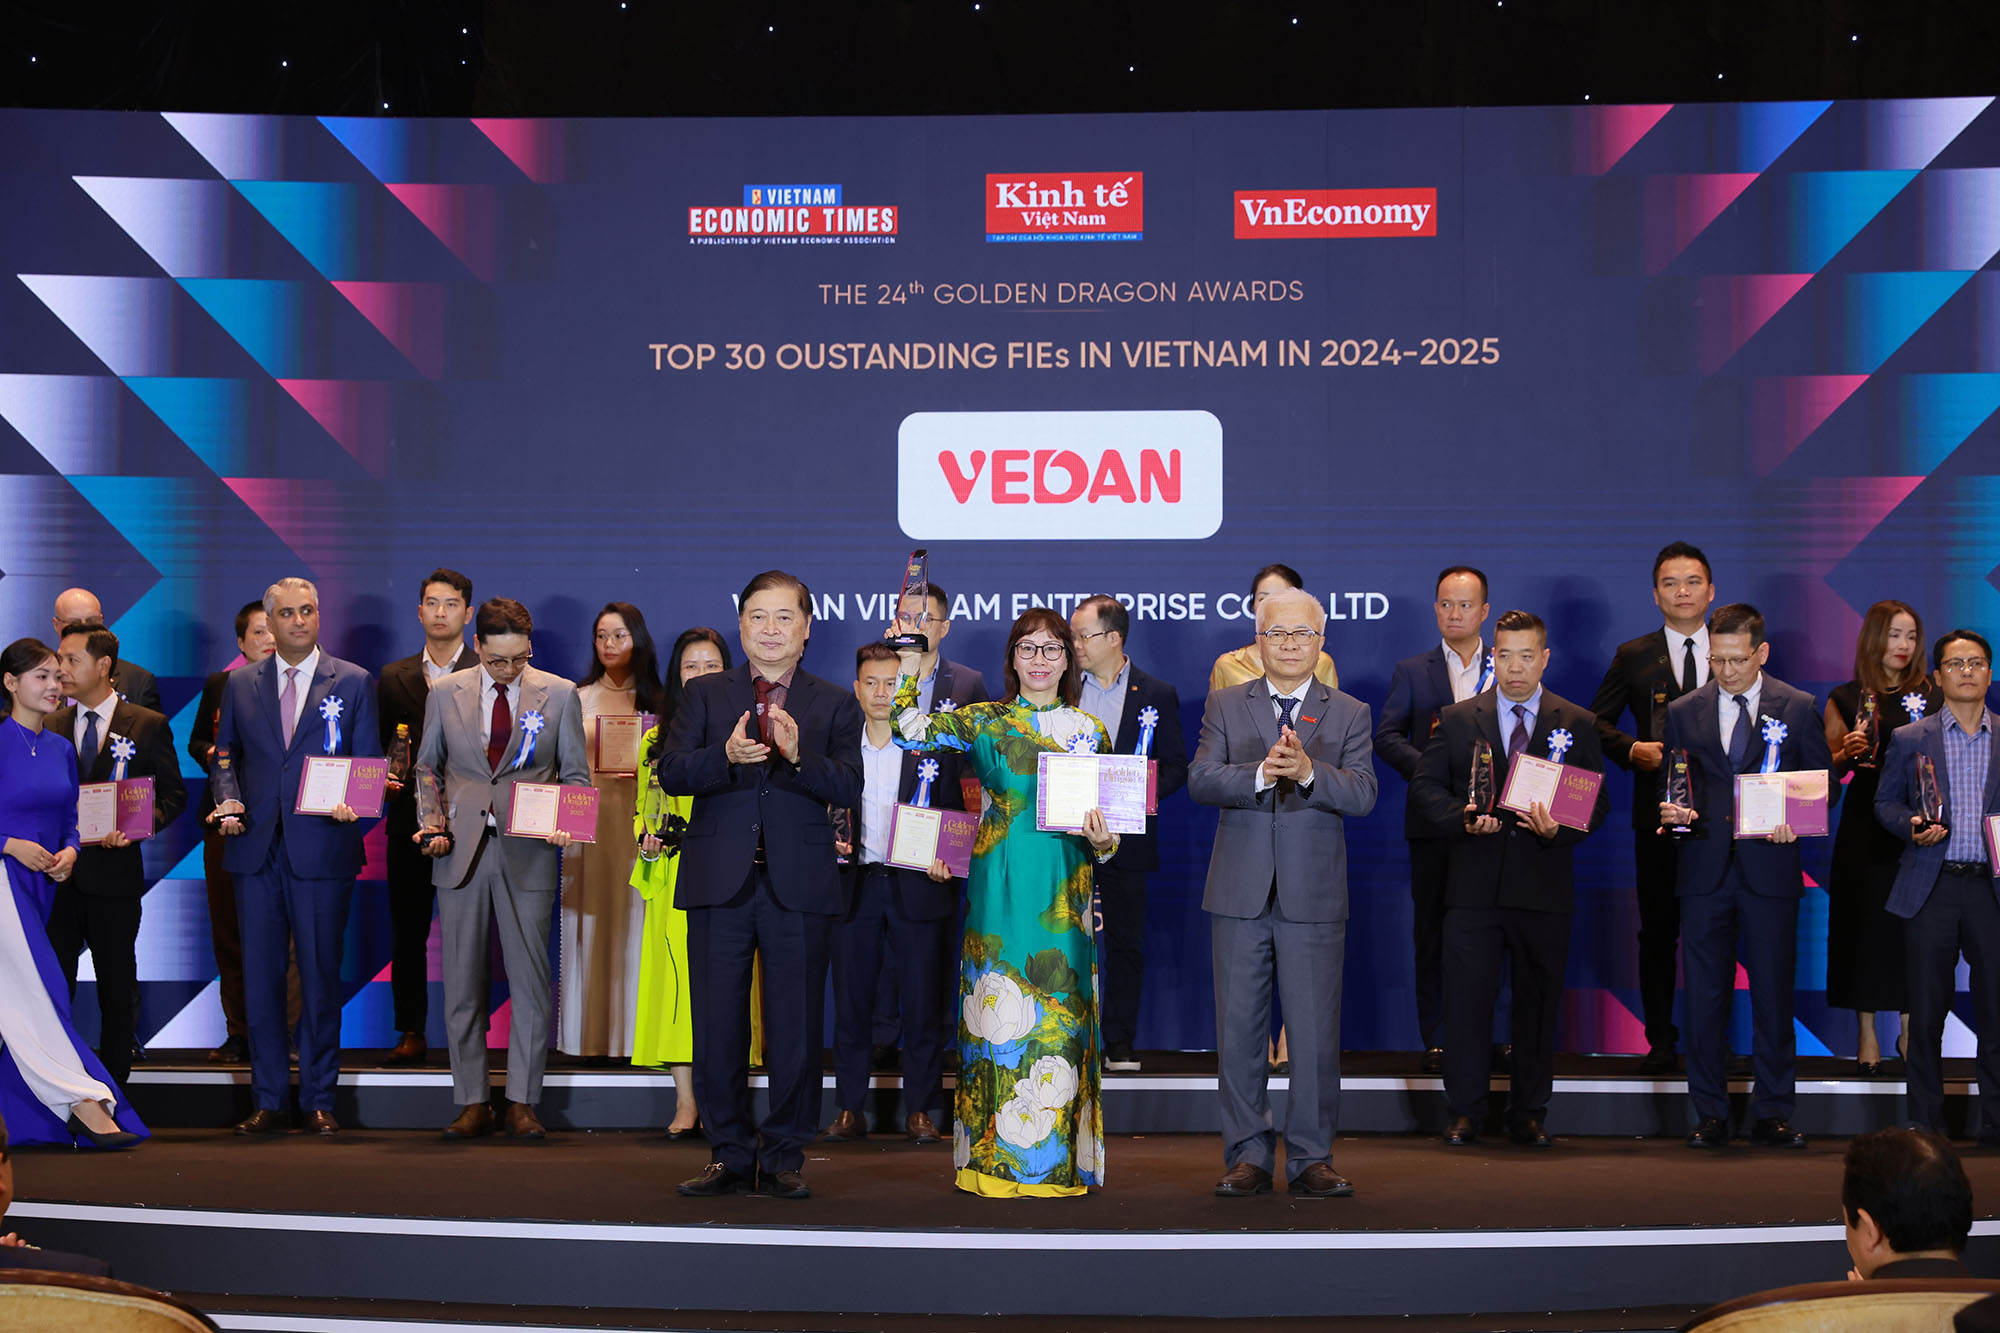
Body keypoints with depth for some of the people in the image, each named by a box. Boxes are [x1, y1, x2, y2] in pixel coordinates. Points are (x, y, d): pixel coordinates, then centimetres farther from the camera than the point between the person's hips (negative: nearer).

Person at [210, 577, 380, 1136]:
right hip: (256, 850, 2)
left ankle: (319, 1101, 10)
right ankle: (267, 1101, 13)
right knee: (260, 977, 4)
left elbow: (369, 764, 4)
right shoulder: (240, 683, 12)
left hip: (322, 849, -2)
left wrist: (354, 805, -15)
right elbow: (225, 754, 18)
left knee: (320, 978, 1)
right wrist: (228, 801, 0)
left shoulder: (353, 682, 5)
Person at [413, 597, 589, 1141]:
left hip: (529, 855, -1)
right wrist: (431, 823, -1)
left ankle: (522, 1104, 6)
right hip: (460, 853, 2)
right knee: (462, 983, 4)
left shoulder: (560, 695, 4)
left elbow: (576, 775, 7)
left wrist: (563, 825, -11)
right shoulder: (444, 694, 8)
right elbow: (427, 768, 15)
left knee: (530, 981, -2)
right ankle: (472, 1103, 12)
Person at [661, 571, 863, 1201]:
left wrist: (798, 754, -22)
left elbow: (848, 788, -4)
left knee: (796, 1028, 2)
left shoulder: (836, 704, 9)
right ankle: (729, 1155, 16)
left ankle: (784, 1156, 14)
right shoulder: (704, 694, 10)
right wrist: (726, 757, -20)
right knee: (717, 1027, 5)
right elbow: (670, 773, -2)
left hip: (799, 884, -1)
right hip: (719, 882, 1)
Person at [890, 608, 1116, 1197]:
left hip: (1064, 895, 1)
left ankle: (1057, 1157, 9)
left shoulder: (1090, 732, 10)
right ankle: (998, 1154, 8)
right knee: (1000, 1015, -1)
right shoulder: (983, 722, 6)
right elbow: (908, 729, -6)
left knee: (1060, 1015, 0)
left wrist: (1101, 841, -8)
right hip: (999, 891, -1)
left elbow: (1107, 821, 13)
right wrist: (907, 664, -12)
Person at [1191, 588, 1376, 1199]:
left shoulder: (1349, 713, 7)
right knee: (1239, 1032, 5)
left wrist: (1308, 771, -24)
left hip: (1314, 897, -1)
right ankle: (1248, 1156, 15)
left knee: (1316, 1033, 1)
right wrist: (1260, 773, -23)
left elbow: (1362, 794, -7)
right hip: (1240, 895, 1)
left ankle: (1311, 1158, 11)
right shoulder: (1225, 705, 8)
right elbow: (1199, 779, -6)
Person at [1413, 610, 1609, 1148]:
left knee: (1539, 1000, 5)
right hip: (1473, 886, 0)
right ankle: (1465, 1113, 9)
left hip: (1544, 886, 0)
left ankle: (1529, 1114, 16)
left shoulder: (1578, 724, 8)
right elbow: (1426, 786, 6)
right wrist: (1462, 818, -12)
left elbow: (1597, 803, 5)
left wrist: (1557, 829, -14)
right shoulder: (1456, 719, 8)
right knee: (1466, 998, -1)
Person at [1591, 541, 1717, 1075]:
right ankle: (1661, 1040, 13)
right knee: (1657, 931, 4)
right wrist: (1633, 750, -9)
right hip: (1658, 814, 0)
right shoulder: (1633, 656, 7)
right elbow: (1597, 723, 8)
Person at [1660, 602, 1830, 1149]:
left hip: (1770, 870, -1)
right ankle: (1710, 1115, 11)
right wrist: (1671, 811, -9)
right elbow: (1669, 787, 13)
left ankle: (1772, 1115, 11)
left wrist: (1795, 823, -12)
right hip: (1704, 871, 1)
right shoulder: (1683, 712, 9)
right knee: (1704, 996, 3)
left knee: (1773, 996, 2)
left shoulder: (1798, 708, 5)